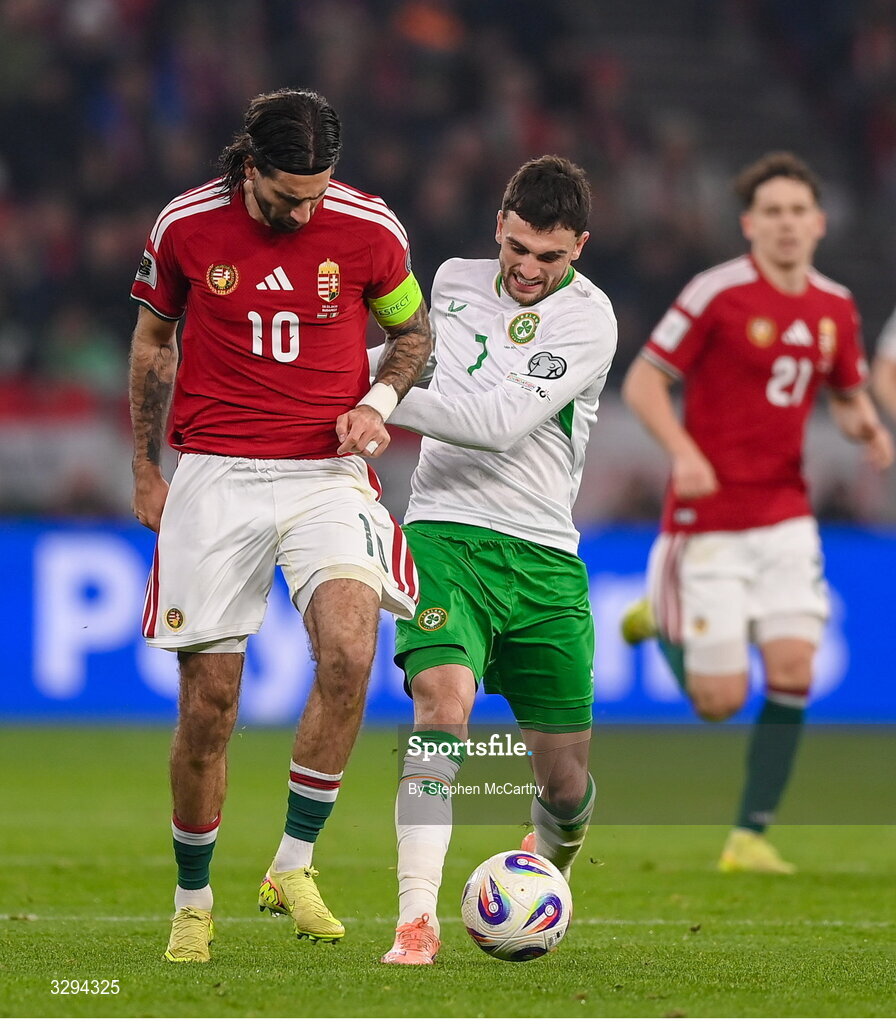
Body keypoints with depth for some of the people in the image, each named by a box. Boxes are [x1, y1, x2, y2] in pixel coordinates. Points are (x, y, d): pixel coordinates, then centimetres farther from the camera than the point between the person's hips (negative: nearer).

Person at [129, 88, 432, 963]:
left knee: (348, 653, -26)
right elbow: (153, 342, 13)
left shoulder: (369, 228, -3)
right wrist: (145, 471, 14)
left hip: (325, 475, 0)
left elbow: (411, 332, 14)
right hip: (213, 478, 0)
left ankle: (293, 867, -12)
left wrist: (377, 402, -5)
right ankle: (192, 902, 18)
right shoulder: (186, 225, -3)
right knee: (208, 703, -1)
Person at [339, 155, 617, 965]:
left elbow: (503, 421, -19)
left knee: (566, 781, 5)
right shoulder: (454, 281, 8)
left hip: (543, 556, -1)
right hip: (445, 533, 1)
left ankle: (547, 867, 41)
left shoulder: (588, 319, -8)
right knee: (444, 700, -27)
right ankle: (416, 918, -31)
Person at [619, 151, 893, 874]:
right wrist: (684, 452, -24)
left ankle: (751, 836, 1)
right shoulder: (719, 293, -11)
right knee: (721, 700, -5)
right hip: (709, 520, -5)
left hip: (785, 516, 5)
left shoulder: (835, 307, 6)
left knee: (793, 667, -10)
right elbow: (642, 382, -8)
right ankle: (662, 618, 28)